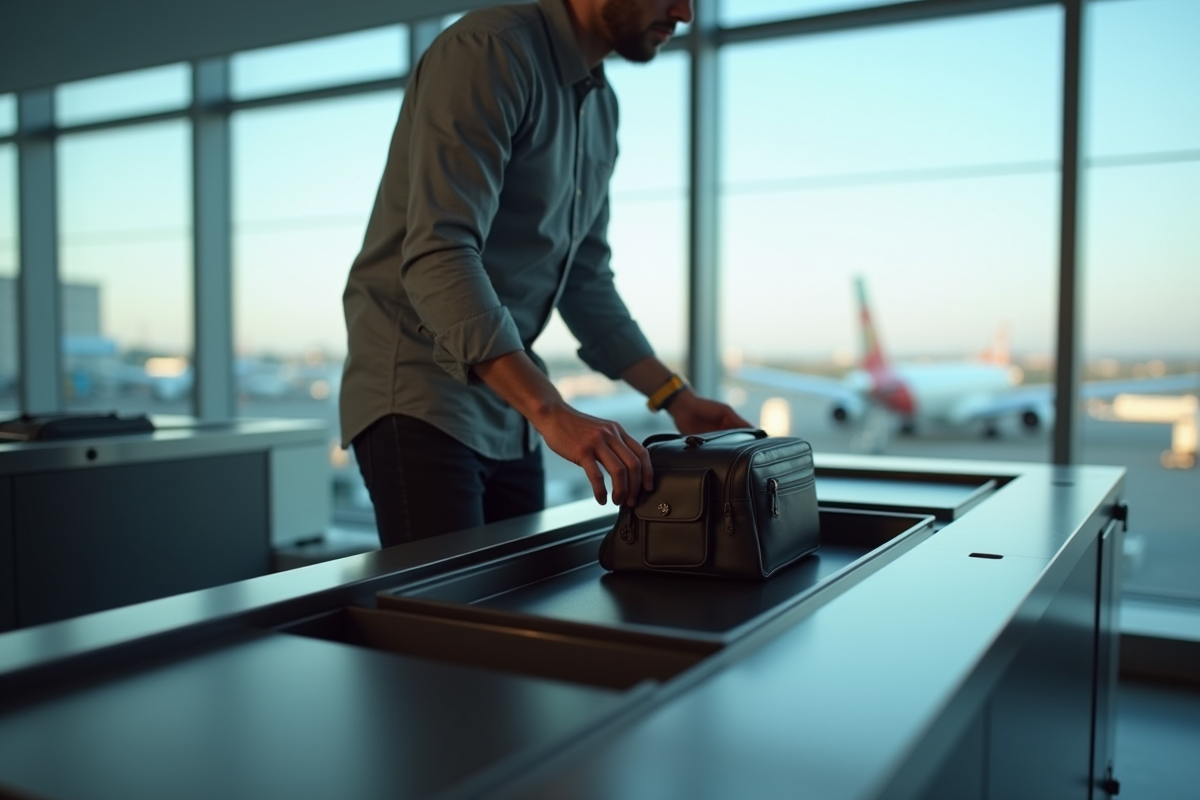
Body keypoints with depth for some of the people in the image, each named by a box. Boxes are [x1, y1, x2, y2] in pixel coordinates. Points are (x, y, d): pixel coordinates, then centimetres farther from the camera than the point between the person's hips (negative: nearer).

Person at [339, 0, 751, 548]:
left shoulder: (602, 106, 12)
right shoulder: (488, 50, -15)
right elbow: (438, 256, -27)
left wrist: (675, 398, 8)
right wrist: (552, 413, -35)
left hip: (511, 412, 8)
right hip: (421, 403, -8)